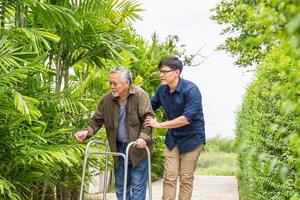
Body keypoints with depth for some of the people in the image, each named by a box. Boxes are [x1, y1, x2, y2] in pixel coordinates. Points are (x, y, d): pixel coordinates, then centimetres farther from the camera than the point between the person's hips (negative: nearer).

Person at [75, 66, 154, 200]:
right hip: (119, 148, 5)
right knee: (120, 186, 14)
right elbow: (97, 120, 5)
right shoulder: (106, 99, -2)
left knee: (137, 186, -1)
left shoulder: (140, 95, -14)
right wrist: (87, 131, -13)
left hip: (138, 148, -5)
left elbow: (148, 117, -17)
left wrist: (143, 137, -30)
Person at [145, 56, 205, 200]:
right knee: (169, 177, 3)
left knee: (186, 179, 3)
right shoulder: (162, 89, -4)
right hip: (172, 138, 5)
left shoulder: (190, 90, -22)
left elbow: (187, 118, -29)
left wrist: (160, 125, -26)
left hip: (191, 139, -5)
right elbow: (151, 106, 12)